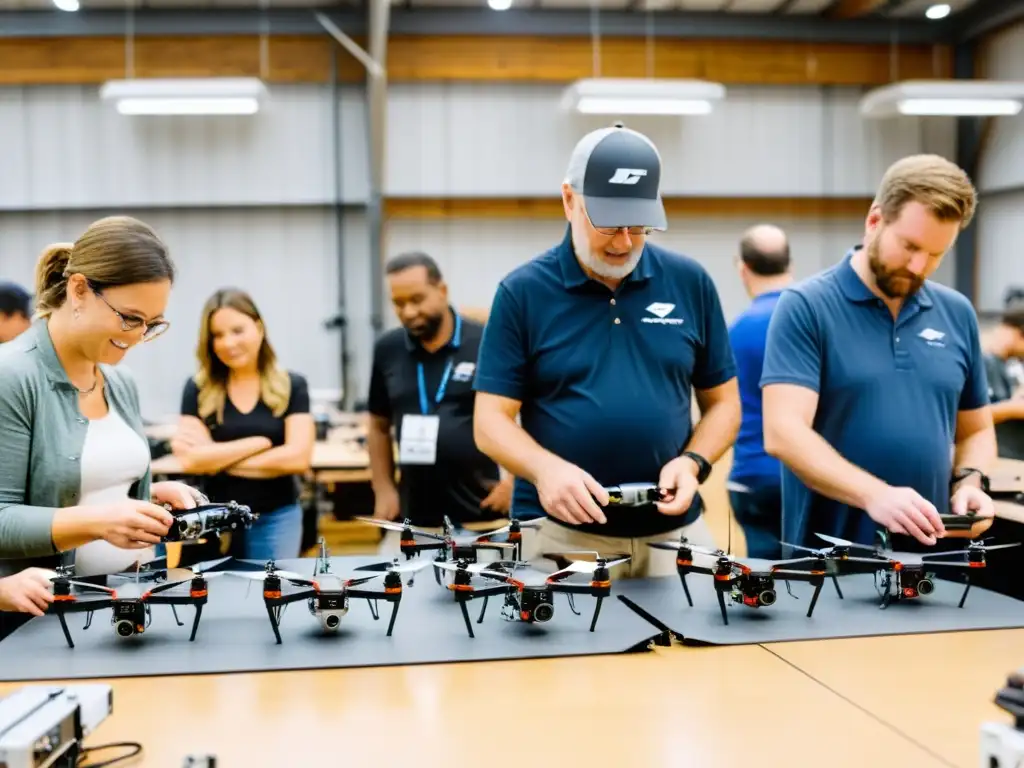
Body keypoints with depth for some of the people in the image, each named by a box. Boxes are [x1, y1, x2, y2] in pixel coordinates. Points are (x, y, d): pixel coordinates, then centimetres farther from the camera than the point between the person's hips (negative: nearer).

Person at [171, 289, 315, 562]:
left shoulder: (291, 386, 0)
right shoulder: (198, 389, 1)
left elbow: (298, 458, -11)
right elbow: (191, 460, -10)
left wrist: (218, 459, -9)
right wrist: (260, 442, -11)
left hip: (276, 519, 0)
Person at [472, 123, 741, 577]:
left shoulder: (691, 283, 3)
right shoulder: (522, 292, -3)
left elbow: (723, 402, 10)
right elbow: (492, 421, -4)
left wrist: (693, 463, -9)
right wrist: (545, 468, -23)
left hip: (674, 531, 2)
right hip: (558, 533, -2)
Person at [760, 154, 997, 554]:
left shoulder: (957, 314, 7)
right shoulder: (806, 306, -8)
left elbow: (975, 431, 16)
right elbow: (783, 433, -18)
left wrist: (969, 482, -4)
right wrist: (874, 495, -29)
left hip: (930, 555, 5)